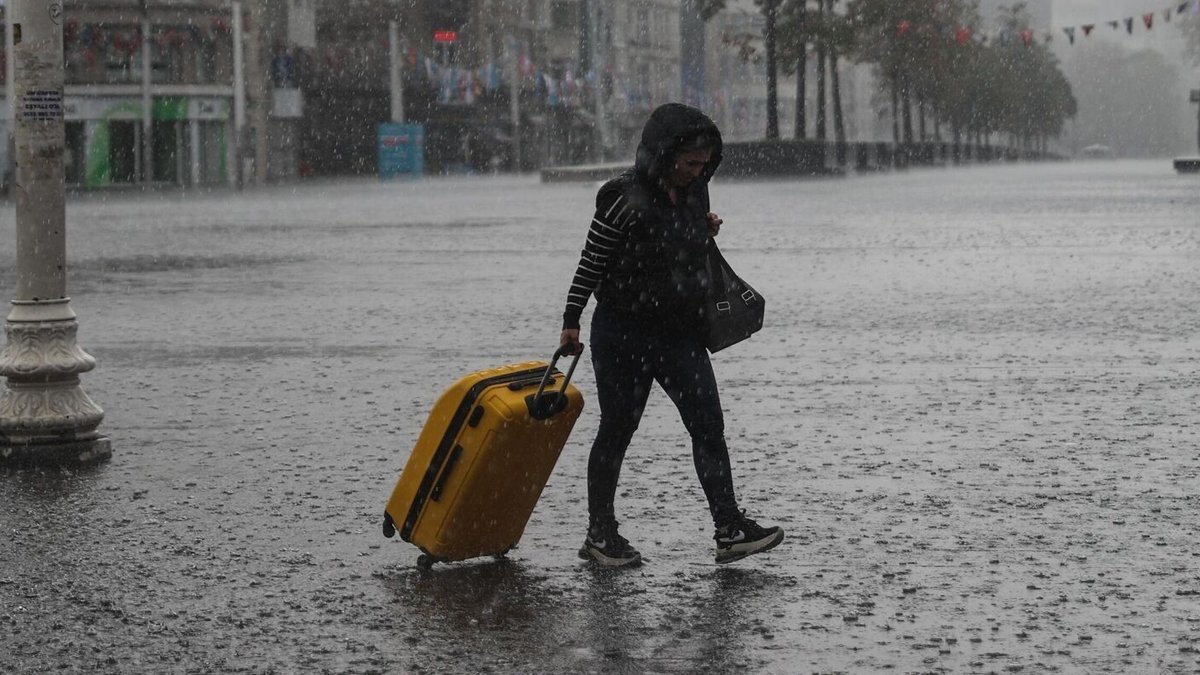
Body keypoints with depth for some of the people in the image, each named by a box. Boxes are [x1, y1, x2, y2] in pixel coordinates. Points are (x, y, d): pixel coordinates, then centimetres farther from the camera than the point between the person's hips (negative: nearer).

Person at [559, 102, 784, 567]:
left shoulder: (694, 192, 4)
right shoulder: (624, 198, -16)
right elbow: (591, 263, -9)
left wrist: (707, 230, 3)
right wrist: (571, 321, -9)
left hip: (681, 333, 6)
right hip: (624, 334, -6)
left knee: (708, 425, -3)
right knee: (617, 430, 5)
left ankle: (729, 529, -5)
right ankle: (599, 535, 16)